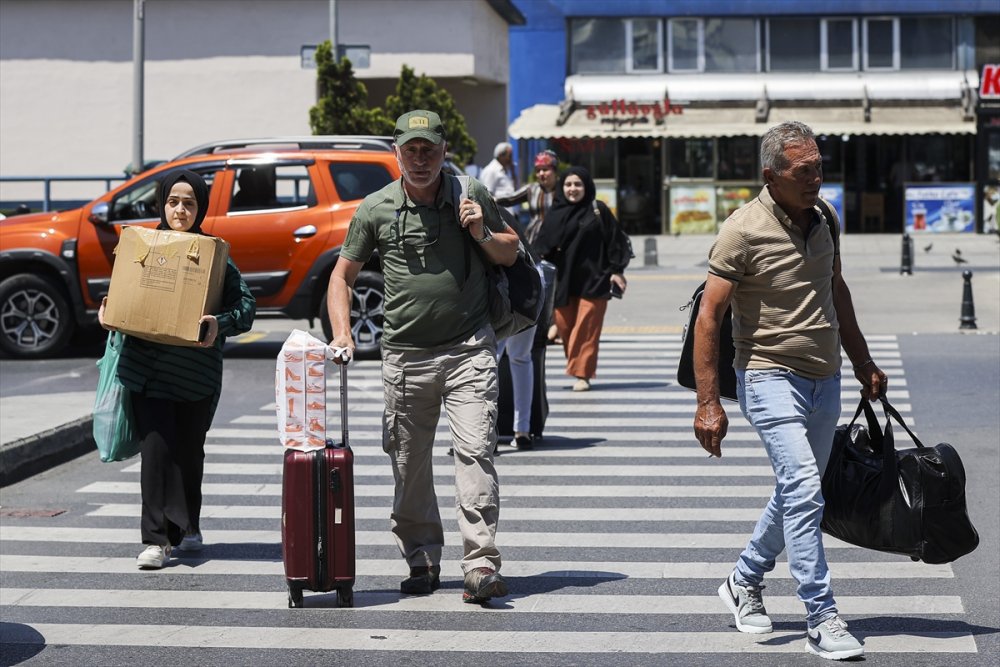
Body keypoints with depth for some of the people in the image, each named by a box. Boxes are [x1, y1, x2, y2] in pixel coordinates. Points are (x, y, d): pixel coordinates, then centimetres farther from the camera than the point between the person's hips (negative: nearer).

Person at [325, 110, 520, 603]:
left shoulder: (471, 196, 3)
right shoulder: (375, 210, 3)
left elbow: (511, 254, 15)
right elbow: (342, 275, 11)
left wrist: (482, 234, -6)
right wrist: (342, 335, -2)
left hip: (469, 348, -1)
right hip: (405, 354, 2)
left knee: (474, 451, -13)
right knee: (408, 464, 6)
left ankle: (481, 564, -15)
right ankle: (421, 562, 20)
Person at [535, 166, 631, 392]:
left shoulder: (598, 210, 0)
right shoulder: (555, 213, 8)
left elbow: (615, 240, 0)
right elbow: (543, 246, 8)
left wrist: (616, 270, -4)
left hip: (593, 279, -3)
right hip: (563, 279, 3)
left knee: (586, 328, -6)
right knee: (564, 326, 4)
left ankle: (582, 373, -3)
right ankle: (577, 366, 21)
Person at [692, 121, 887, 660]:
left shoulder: (823, 220, 7)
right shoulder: (744, 231, -14)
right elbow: (708, 316, -13)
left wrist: (863, 362, 25)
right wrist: (708, 403, -17)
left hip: (825, 379, 7)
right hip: (770, 376, -7)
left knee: (798, 490, 16)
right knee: (803, 488, -17)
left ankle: (745, 581, 36)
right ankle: (822, 621, -15)